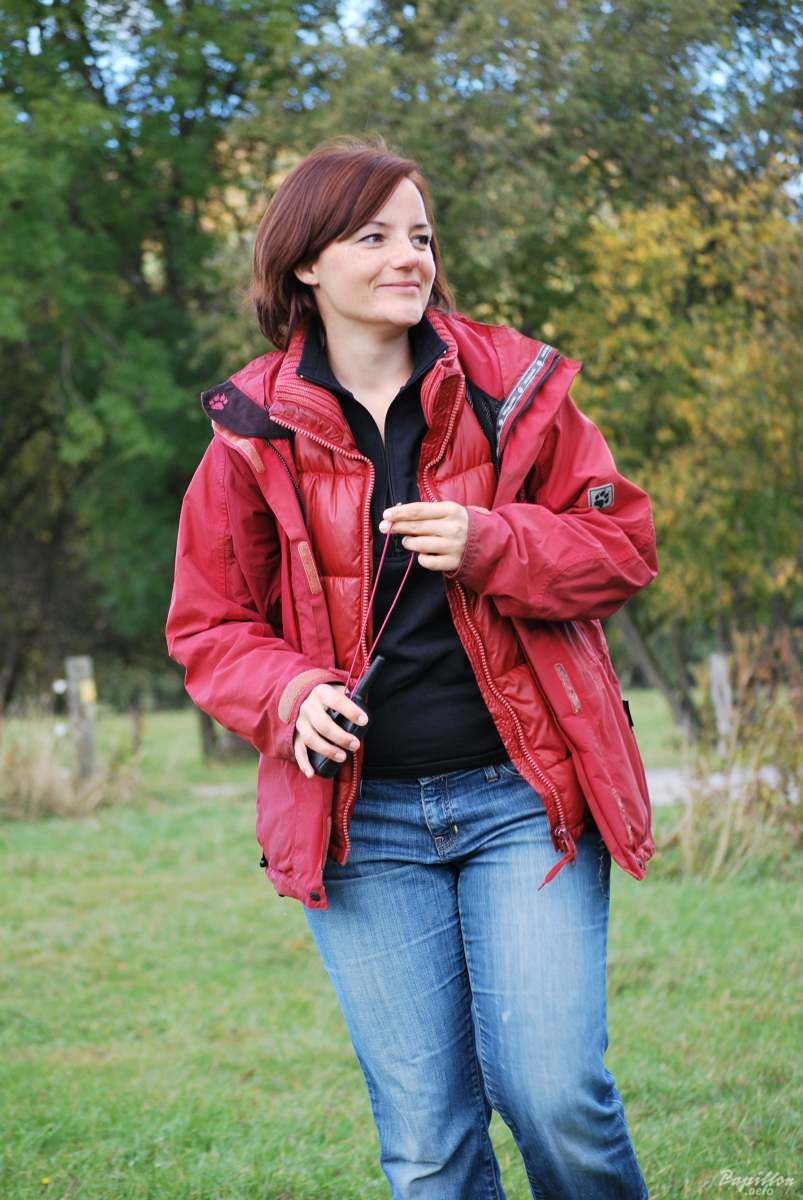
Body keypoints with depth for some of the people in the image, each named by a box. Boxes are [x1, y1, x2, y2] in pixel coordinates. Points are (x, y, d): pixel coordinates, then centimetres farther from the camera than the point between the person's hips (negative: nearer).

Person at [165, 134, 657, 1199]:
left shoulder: (513, 388, 3)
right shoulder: (256, 434, 4)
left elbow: (622, 545, 4)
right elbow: (209, 627, 10)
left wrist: (492, 544, -14)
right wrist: (289, 696, -11)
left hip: (523, 792, -1)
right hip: (360, 814, 1)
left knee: (554, 1094, -10)